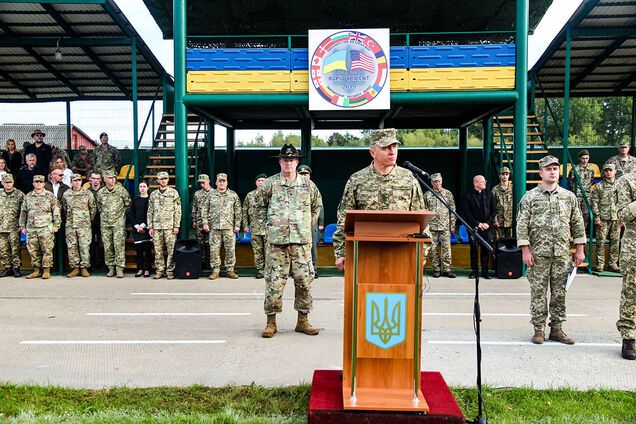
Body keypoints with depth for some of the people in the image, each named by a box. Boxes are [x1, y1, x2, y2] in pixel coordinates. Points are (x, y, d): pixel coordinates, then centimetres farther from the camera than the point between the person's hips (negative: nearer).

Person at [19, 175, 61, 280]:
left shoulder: (50, 196, 2)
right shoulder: (28, 196, 12)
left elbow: (56, 211, 1)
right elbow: (23, 212, 17)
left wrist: (56, 225, -4)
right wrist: (22, 226, 13)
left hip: (46, 228, -4)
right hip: (31, 228, 4)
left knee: (47, 249, -5)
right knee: (33, 250, 6)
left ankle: (46, 270, 2)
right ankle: (36, 270, 15)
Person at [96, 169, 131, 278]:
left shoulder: (121, 190, -1)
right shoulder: (100, 192, 8)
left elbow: (128, 203, 7)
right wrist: (103, 214, 15)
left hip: (119, 222, -3)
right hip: (105, 223, 3)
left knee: (119, 245, -9)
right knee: (107, 246, 4)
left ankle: (119, 268, -7)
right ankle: (111, 268, 13)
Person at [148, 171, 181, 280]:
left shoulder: (173, 193, 4)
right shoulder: (153, 194, 14)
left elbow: (178, 211, 0)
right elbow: (150, 212, 15)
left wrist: (176, 226, -7)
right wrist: (150, 226, 7)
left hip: (169, 225, -3)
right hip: (157, 226, 3)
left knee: (171, 249, -4)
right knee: (158, 250, 3)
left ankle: (170, 270, 3)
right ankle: (159, 270, 10)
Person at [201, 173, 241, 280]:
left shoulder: (233, 195, 7)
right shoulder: (211, 194, 8)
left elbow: (238, 211, 7)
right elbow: (205, 210, 10)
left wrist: (237, 224, 1)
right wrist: (205, 223, 1)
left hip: (229, 227, 0)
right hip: (214, 227, 1)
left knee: (230, 249, 0)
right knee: (214, 249, 2)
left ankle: (230, 270, 10)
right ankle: (215, 270, 11)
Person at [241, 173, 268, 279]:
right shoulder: (250, 195, 12)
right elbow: (245, 211, 13)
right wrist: (245, 225, 7)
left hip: (268, 227, -2)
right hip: (255, 228, 3)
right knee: (257, 250, 5)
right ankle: (260, 269, 13)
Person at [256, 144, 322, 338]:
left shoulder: (307, 184, 8)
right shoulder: (270, 184, 2)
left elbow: (317, 205, 24)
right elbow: (259, 204, 16)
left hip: (302, 241, 2)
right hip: (276, 241, -2)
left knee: (304, 280, 4)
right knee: (274, 282, -1)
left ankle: (302, 320, 17)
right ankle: (271, 322, 12)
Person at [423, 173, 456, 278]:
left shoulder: (448, 194, 8)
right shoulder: (427, 195, 7)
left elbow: (453, 210, 8)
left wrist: (452, 225, 3)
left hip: (445, 226, 0)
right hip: (431, 226, 0)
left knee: (446, 248, -3)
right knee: (433, 248, 1)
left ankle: (446, 269, 3)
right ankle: (436, 269, 11)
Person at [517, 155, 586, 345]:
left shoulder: (569, 197, 9)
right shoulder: (529, 197, -1)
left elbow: (577, 224, 12)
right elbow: (522, 225, -4)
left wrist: (579, 249, 8)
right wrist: (525, 250, -10)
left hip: (562, 254, 3)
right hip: (539, 254, -3)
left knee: (560, 292, 8)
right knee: (538, 292, 2)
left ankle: (557, 329, 19)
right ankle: (539, 329, 12)